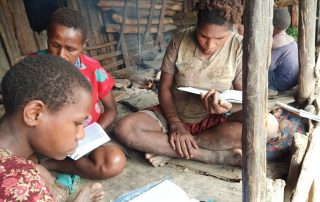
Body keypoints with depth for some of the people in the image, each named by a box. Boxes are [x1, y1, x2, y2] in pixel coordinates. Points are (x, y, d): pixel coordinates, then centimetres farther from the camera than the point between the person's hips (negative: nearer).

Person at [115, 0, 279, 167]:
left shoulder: (239, 47, -11)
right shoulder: (179, 40, -9)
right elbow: (165, 88, -6)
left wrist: (228, 105, -33)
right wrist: (175, 124, -20)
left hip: (215, 121, 0)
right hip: (174, 115, 1)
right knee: (124, 129, -24)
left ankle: (169, 148, -23)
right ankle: (222, 154, -24)